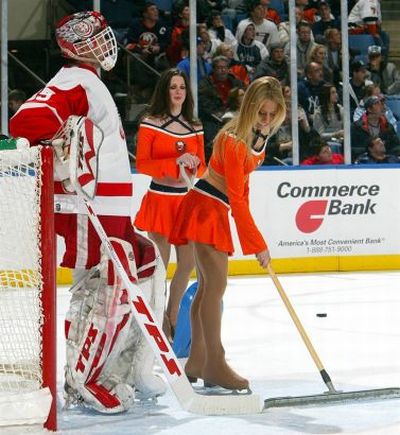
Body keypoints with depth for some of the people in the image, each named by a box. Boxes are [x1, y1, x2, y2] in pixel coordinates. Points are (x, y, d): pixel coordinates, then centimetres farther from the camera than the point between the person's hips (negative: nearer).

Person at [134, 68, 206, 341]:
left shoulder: (195, 127, 10)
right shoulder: (150, 124, -4)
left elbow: (202, 166, 14)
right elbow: (141, 164, -10)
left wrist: (194, 165, -10)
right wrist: (175, 162, -20)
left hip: (187, 200, 5)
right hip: (160, 199, -5)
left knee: (187, 263, 8)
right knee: (160, 265, -5)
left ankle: (172, 319, 23)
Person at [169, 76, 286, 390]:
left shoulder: (260, 135, 4)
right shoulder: (233, 140, -24)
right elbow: (236, 197, -24)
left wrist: (243, 220, 15)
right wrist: (257, 244, -22)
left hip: (217, 210, 10)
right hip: (205, 206, -10)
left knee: (209, 286, 11)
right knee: (217, 283, -15)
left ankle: (197, 362, 17)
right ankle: (215, 364, -16)